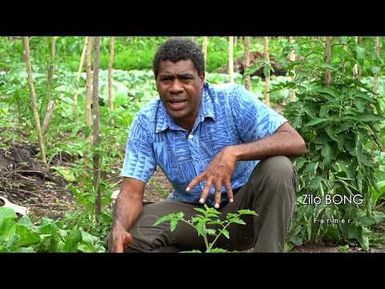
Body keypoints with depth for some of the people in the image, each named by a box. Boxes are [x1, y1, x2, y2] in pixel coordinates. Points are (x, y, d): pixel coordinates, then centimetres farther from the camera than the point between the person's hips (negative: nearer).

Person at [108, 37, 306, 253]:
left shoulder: (233, 100, -19)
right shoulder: (146, 124, -11)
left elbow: (295, 142, -27)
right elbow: (132, 190, -12)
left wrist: (233, 152, -42)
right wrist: (119, 228, -36)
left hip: (243, 205, -2)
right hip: (192, 211, 2)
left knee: (277, 169, -32)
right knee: (127, 237, -22)